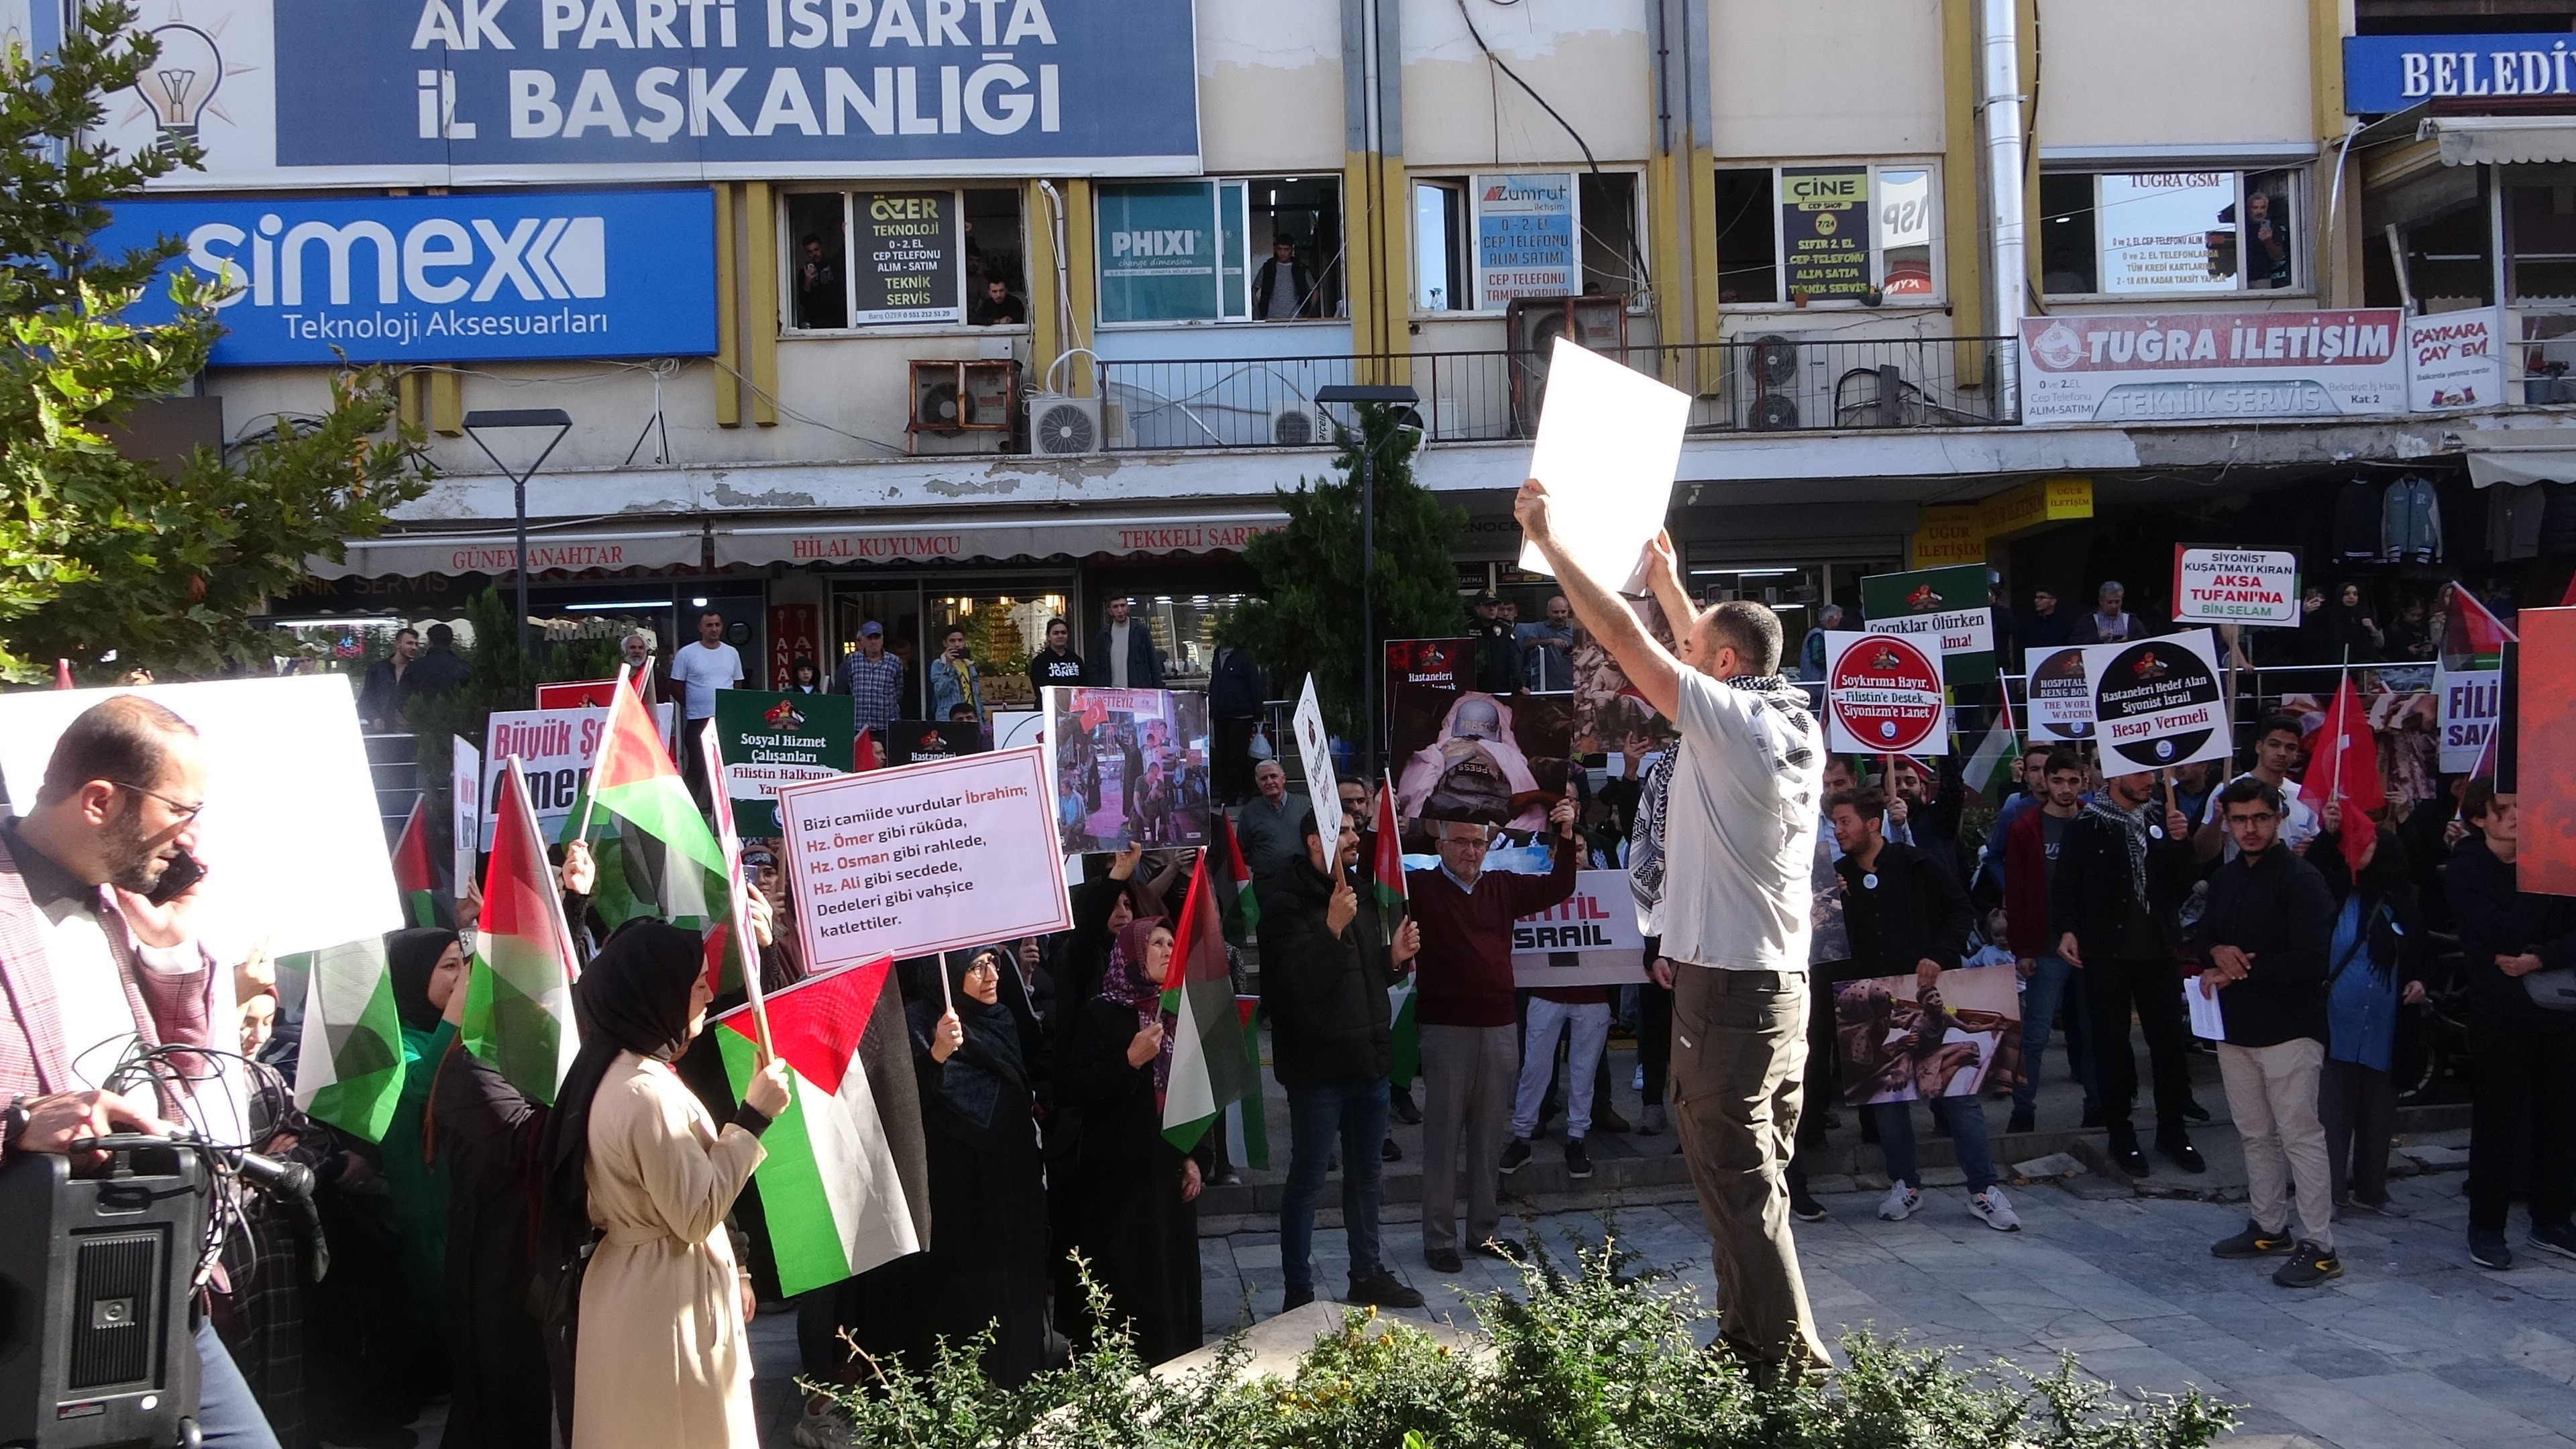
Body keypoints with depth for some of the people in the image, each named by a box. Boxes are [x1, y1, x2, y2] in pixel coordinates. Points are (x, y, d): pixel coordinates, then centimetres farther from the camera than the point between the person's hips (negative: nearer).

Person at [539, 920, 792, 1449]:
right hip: (668, 1299, -10)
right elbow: (698, 1213, -23)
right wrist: (753, 1118, -20)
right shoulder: (646, 1092, -25)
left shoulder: (616, 1072, 7)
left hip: (639, 1283, 10)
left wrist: (729, 1272, 18)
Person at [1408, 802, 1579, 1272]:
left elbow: (1558, 887, 14)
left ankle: (1484, 1230, 21)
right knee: (1443, 1136, 1)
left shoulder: (1503, 887, 11)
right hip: (1445, 1027, -4)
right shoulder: (1420, 887, -2)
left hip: (1500, 1026, 4)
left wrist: (1566, 839, 0)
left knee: (1489, 1136, 11)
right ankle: (1439, 1239, 8)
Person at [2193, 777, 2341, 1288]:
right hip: (2236, 1029, 8)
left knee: (2300, 1137, -7)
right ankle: (2269, 1227, 28)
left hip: (2289, 1030, -8)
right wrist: (2218, 954, -7)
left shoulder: (2301, 880, -12)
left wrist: (2242, 969, -13)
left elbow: (2309, 960, -20)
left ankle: (2320, 1248, -4)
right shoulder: (2226, 878, 13)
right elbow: (2201, 938, 17)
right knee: (2256, 1135, 15)